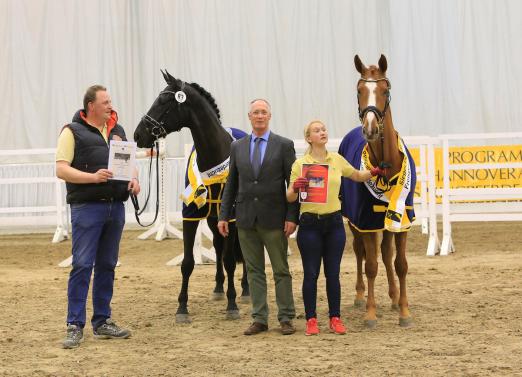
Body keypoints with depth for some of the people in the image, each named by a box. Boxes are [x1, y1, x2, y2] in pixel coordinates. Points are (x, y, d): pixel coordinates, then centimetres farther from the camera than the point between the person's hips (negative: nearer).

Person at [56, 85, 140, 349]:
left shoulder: (118, 131, 16)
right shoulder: (73, 131, -3)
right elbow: (61, 169, -10)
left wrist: (134, 179, -1)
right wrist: (93, 177, -23)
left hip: (116, 206, 6)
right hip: (87, 206, -6)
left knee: (107, 265, 11)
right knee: (82, 265, -7)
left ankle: (102, 322, 19)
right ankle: (75, 326, -3)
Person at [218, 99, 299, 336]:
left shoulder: (284, 145, -1)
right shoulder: (237, 147, 9)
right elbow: (231, 184, 11)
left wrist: (292, 216, -10)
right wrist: (224, 215, 5)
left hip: (273, 218, -3)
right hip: (246, 218, 3)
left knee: (281, 270, 4)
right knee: (254, 271, 7)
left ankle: (286, 318, 10)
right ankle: (259, 319, 13)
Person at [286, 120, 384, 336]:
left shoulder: (337, 160, 5)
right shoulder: (300, 164, -4)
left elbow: (357, 176, 22)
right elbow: (290, 198, -3)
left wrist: (373, 173, 4)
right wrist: (295, 188, -24)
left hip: (334, 222, 3)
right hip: (310, 223, -3)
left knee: (333, 273, 6)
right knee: (311, 274, 2)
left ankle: (335, 318, 14)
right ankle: (311, 320, 10)